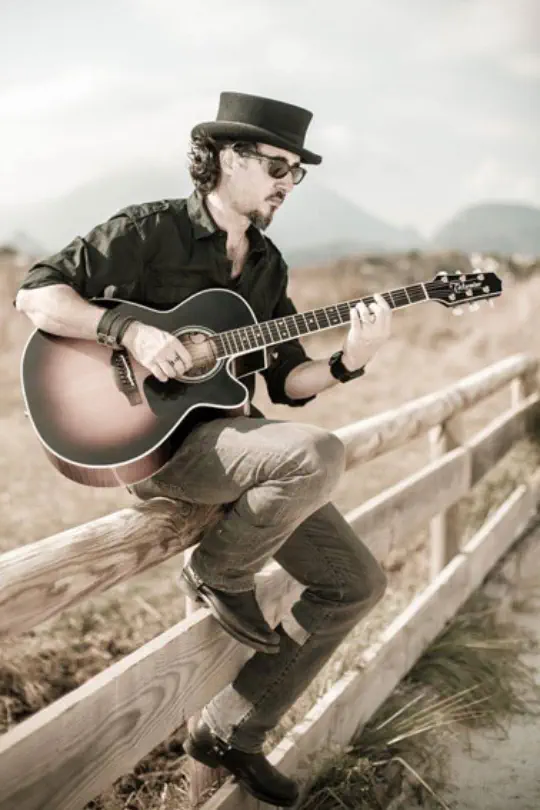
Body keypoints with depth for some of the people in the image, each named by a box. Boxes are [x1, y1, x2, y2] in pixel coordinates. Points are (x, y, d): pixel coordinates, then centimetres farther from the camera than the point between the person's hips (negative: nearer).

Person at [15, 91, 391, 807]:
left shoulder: (267, 263, 14)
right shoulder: (151, 230, -6)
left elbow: (287, 383, 11)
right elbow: (36, 294, -11)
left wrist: (348, 362, -8)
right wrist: (131, 332, -23)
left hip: (237, 437, 8)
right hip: (158, 440, -7)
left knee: (356, 585, 3)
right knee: (318, 455, -35)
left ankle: (230, 733, 14)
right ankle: (218, 576, -4)